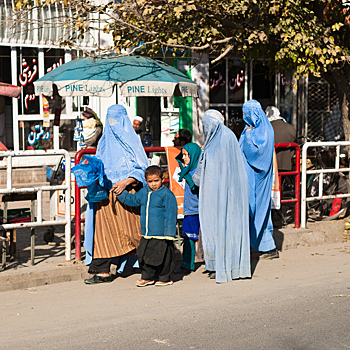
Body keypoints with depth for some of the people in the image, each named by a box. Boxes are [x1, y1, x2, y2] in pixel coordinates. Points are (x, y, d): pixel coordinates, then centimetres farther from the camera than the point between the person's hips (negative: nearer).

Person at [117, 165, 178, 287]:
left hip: (161, 235, -7)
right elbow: (132, 200, 29)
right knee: (143, 255, 12)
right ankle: (147, 277, 27)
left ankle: (165, 278, 18)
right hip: (146, 234, 7)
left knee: (162, 256, 2)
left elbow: (170, 214, -13)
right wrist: (121, 193, 19)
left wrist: (169, 233, -16)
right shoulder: (143, 192, 10)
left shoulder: (166, 194, -11)